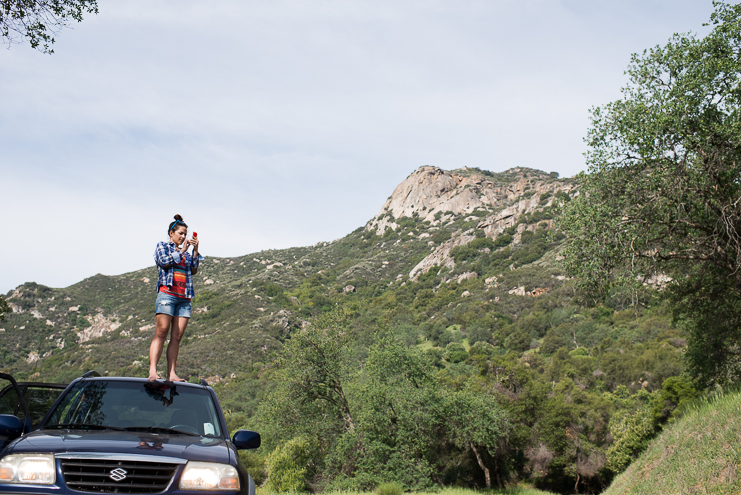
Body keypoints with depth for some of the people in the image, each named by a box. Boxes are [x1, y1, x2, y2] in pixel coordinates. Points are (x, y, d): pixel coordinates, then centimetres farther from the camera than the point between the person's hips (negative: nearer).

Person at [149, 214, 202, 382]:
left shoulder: (186, 252, 25)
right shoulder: (162, 246, 14)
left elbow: (194, 270, 12)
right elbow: (164, 261, -6)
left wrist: (195, 250, 5)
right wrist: (181, 251, 1)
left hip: (184, 297, 5)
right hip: (167, 293, -5)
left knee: (177, 336, -3)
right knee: (162, 331, -16)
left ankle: (171, 374, -6)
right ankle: (152, 371, -21)